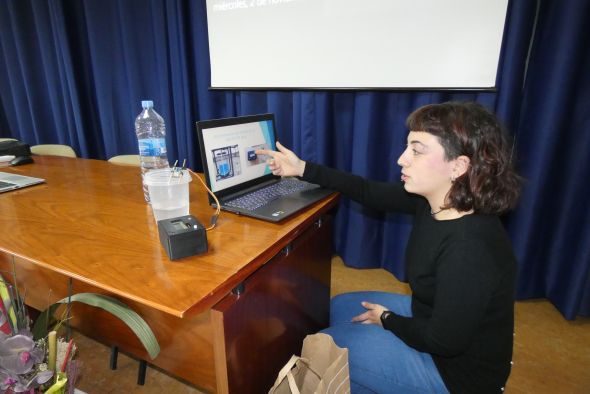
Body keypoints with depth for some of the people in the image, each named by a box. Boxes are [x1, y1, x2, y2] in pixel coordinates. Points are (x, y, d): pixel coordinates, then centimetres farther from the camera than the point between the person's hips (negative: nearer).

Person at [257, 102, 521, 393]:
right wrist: (302, 169, -3)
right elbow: (369, 193, -3)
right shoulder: (434, 199, -12)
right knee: (338, 307, 18)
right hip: (432, 315, 8)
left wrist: (387, 320, -10)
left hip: (458, 369, -7)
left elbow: (444, 341, -28)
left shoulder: (468, 249, -37)